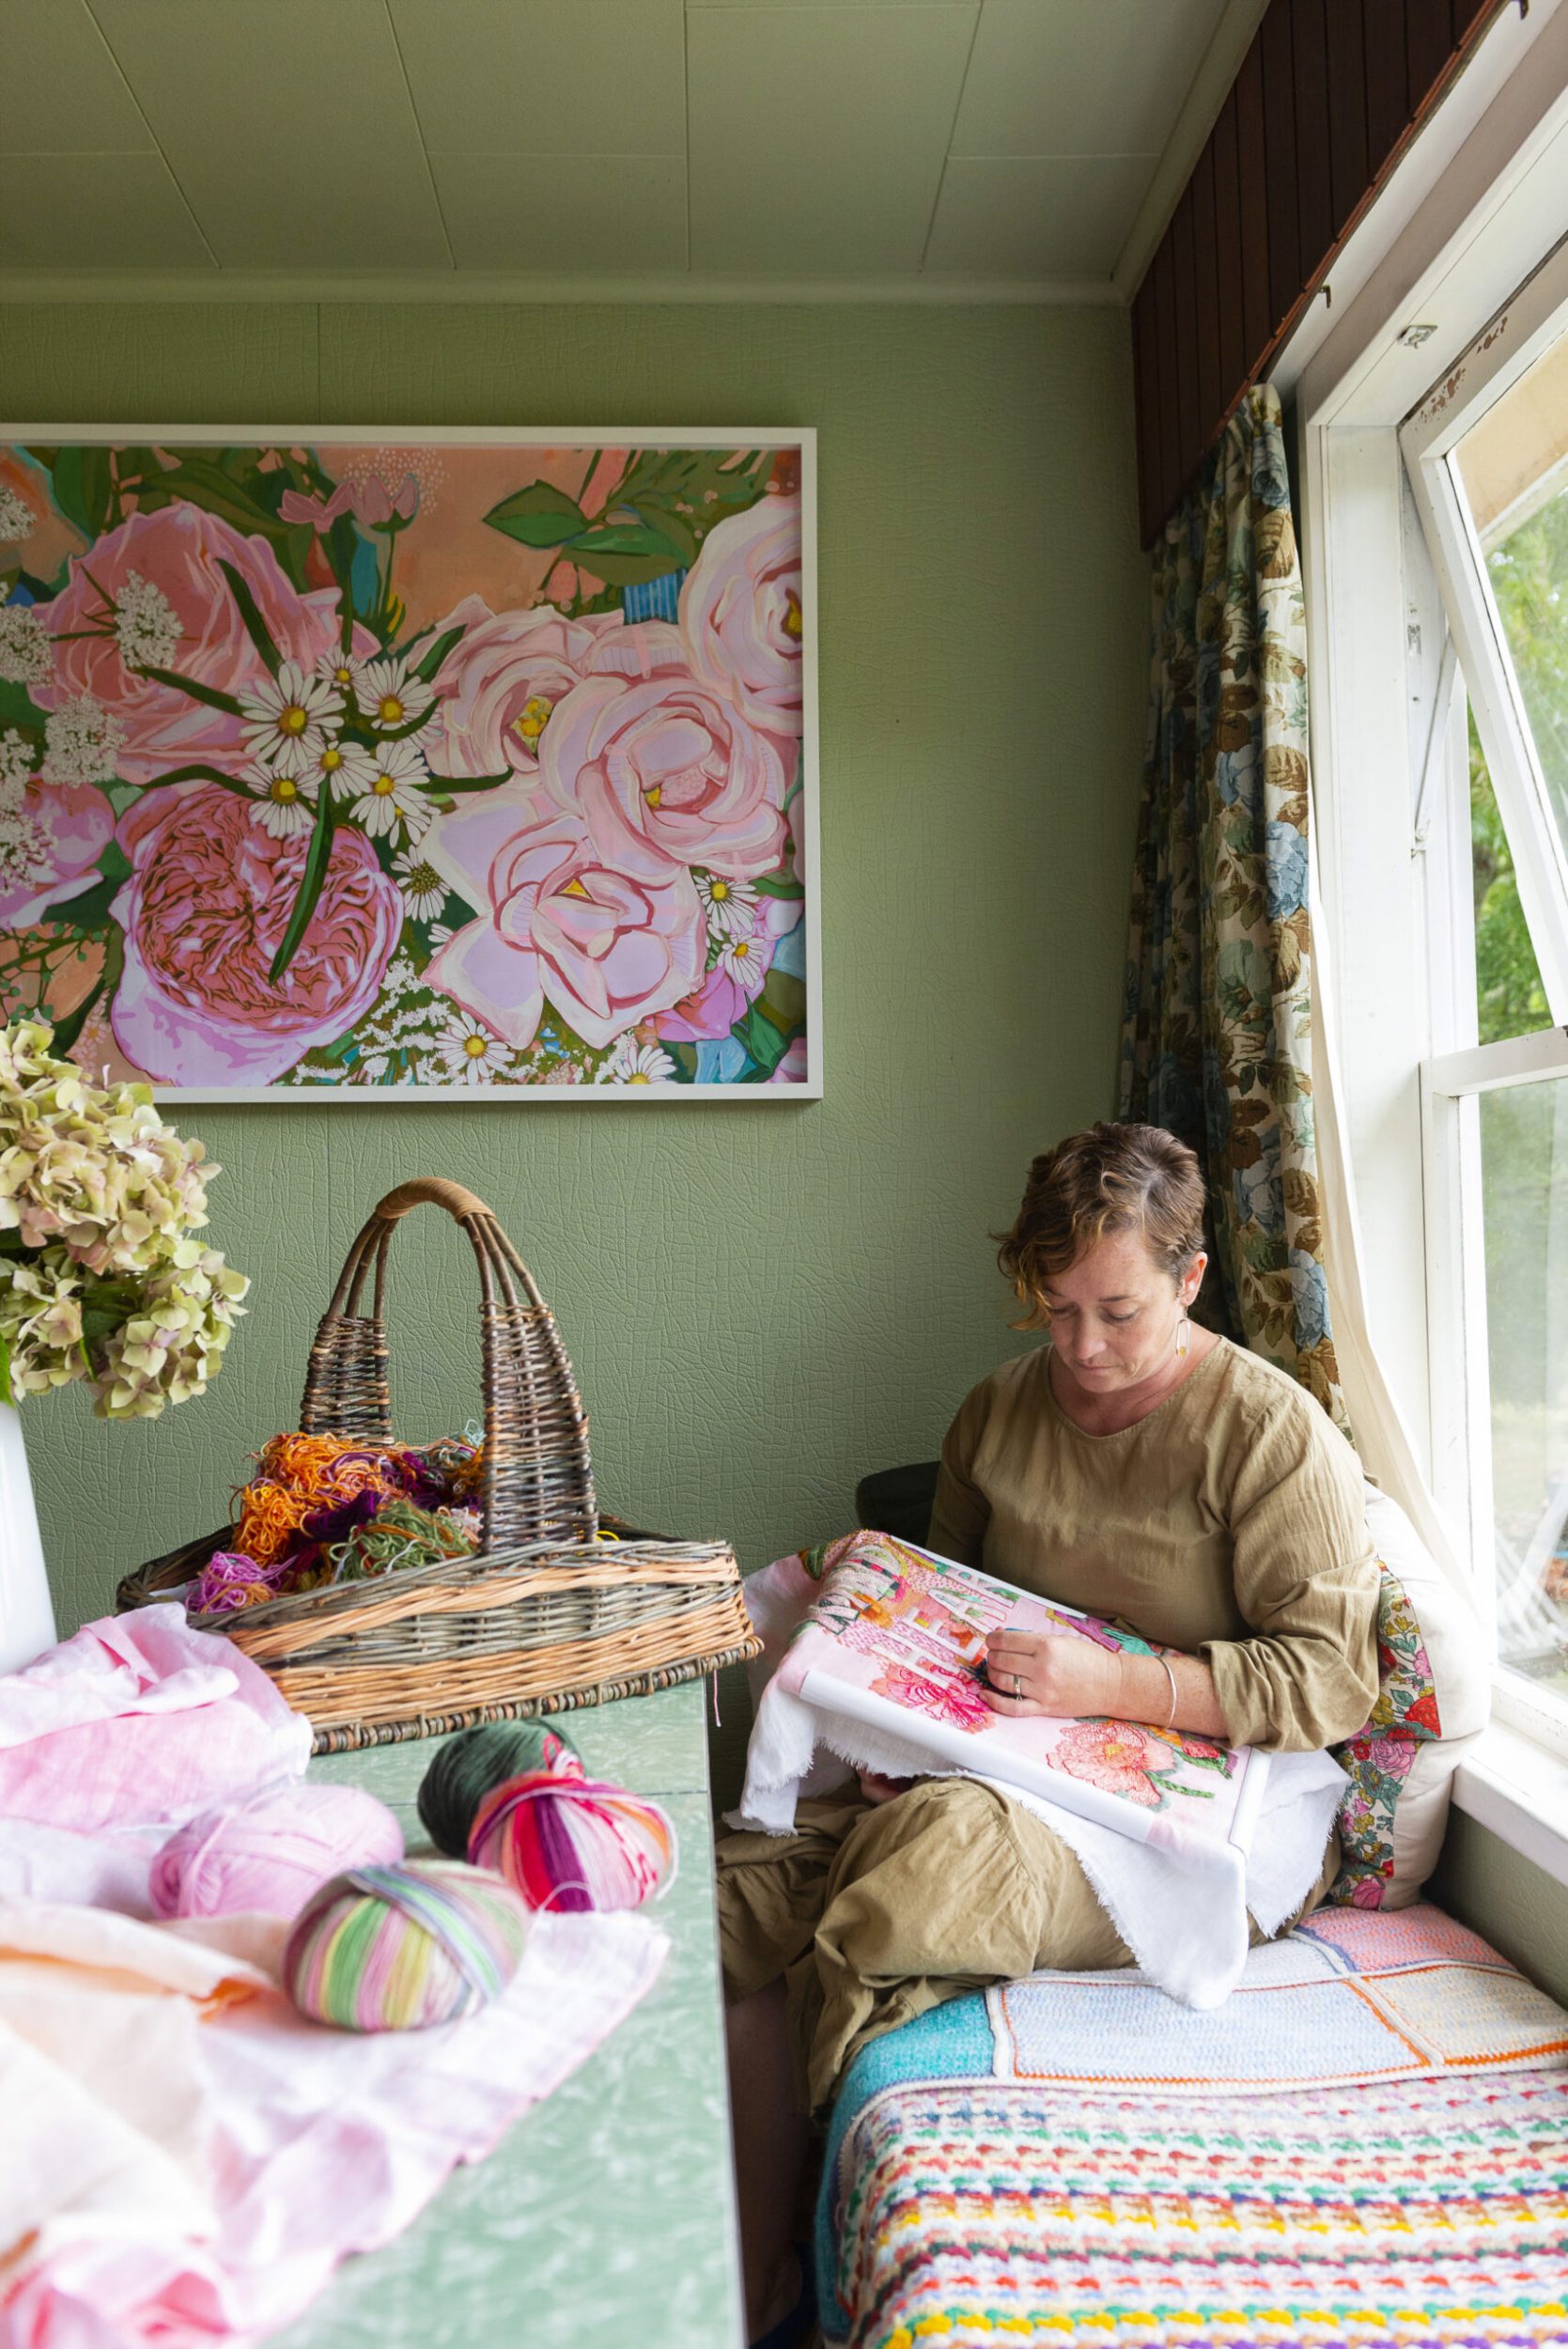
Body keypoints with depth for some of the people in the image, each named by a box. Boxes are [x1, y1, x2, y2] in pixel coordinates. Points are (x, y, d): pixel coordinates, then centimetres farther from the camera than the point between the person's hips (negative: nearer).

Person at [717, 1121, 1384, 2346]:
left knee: (948, 1845, -34)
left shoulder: (1272, 1430, -6)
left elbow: (1328, 1683, -10)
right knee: (730, 1902, -21)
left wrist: (1110, 1684, -20)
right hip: (1002, 1776, 5)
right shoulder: (1000, 1407, 10)